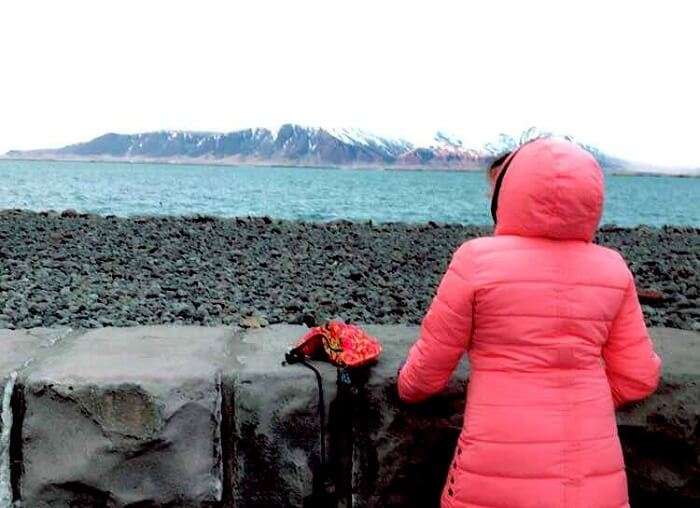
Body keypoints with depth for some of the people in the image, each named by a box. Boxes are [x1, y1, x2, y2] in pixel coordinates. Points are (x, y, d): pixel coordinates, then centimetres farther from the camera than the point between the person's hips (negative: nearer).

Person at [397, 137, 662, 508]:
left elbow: (429, 367, -1)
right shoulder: (611, 269, 1)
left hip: (501, 476, -3)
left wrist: (407, 389, 20)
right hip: (595, 478, 3)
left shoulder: (476, 261, -9)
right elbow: (637, 377, 7)